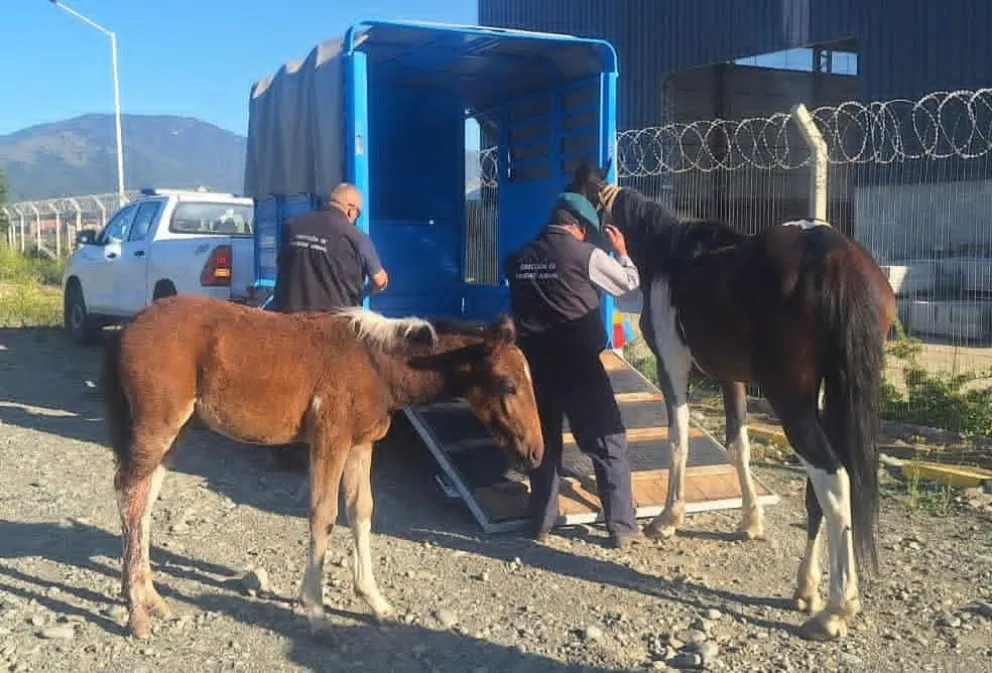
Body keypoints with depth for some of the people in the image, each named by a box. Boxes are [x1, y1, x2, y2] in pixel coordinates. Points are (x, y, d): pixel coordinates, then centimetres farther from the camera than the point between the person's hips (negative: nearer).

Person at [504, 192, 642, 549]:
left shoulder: (519, 259, 5)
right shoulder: (587, 255, -8)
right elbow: (631, 289, 3)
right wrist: (621, 252, 17)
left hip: (533, 365, 5)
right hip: (578, 365, -4)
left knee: (542, 442, 18)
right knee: (609, 445, 6)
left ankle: (542, 522, 22)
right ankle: (621, 526, 7)